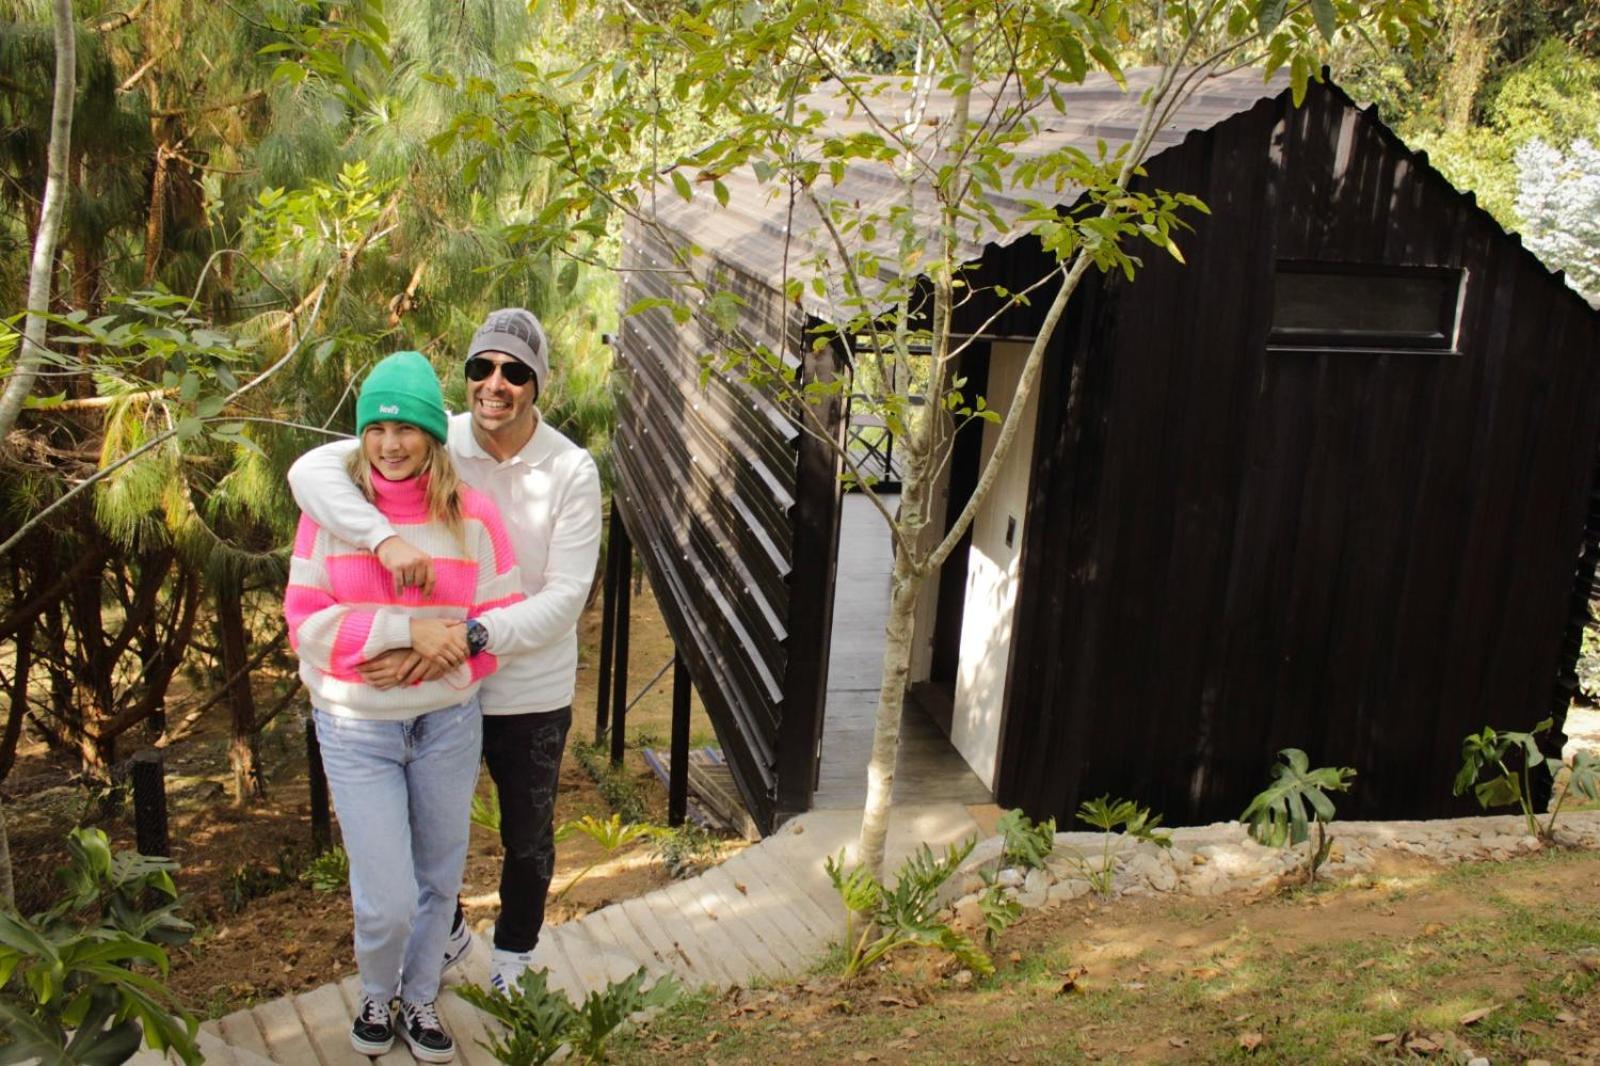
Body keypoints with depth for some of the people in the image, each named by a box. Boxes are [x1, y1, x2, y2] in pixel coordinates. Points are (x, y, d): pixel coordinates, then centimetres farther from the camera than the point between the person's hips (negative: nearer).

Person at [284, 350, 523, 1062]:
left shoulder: (471, 515, -5)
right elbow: (307, 622, -11)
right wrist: (408, 629, -21)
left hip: (448, 720, 2)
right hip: (356, 729, -2)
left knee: (437, 879, 17)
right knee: (386, 901, -2)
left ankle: (419, 998, 43)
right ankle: (377, 996, 31)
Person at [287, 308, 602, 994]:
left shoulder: (571, 471, -15)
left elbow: (565, 597, -21)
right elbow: (311, 469, -25)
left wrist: (468, 638, -34)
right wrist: (386, 536, -42)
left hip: (531, 696, -1)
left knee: (527, 839, 20)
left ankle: (514, 951, 49)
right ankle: (445, 935, 51)